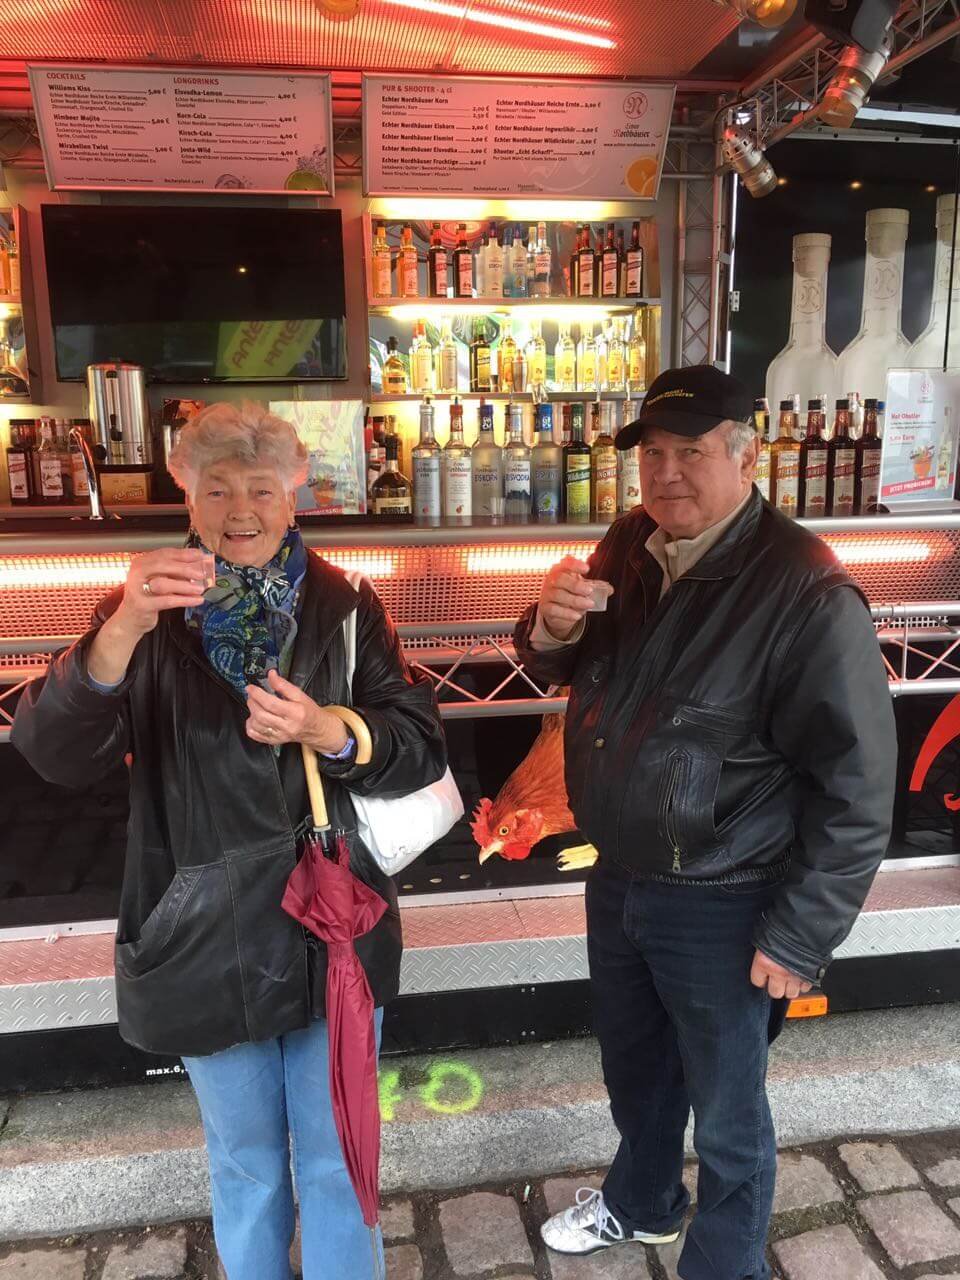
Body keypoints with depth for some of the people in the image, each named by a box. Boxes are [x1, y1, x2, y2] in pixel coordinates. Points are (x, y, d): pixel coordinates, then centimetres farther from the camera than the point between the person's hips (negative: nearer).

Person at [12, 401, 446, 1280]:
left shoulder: (345, 607, -2)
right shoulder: (147, 615, -4)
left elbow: (423, 750, -4)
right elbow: (56, 756, -18)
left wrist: (329, 732, -23)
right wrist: (121, 633, -34)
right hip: (208, 939, 0)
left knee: (334, 1159, 15)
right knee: (244, 1162, 20)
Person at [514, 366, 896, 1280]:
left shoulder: (805, 590, -23)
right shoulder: (630, 546, -1)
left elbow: (856, 785, -20)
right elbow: (561, 671, 11)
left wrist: (800, 936, -16)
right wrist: (552, 628, -13)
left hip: (718, 906, -6)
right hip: (617, 877, 7)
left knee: (725, 1111, 16)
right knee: (633, 1068, 28)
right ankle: (641, 1202, 56)